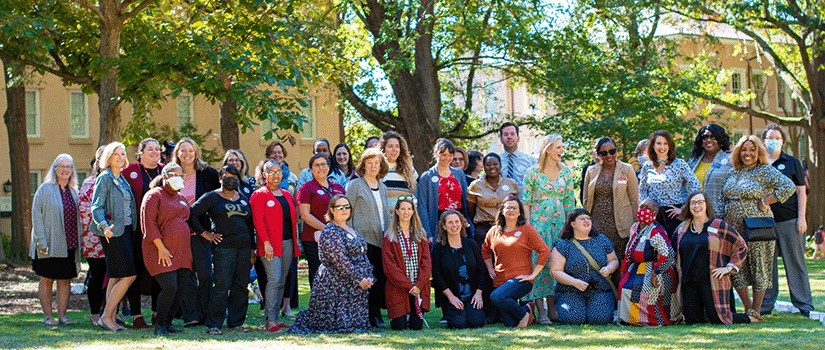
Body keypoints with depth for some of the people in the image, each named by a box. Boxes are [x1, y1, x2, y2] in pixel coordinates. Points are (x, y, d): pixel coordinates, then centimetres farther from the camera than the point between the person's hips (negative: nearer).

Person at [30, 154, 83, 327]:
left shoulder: (73, 192, 13)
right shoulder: (45, 189, -3)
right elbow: (36, 215, -7)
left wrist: (79, 240, 9)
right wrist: (41, 241, -15)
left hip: (69, 245, 4)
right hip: (49, 245, -4)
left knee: (65, 280, 4)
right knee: (46, 280, 2)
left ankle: (62, 315, 9)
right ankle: (47, 316, 8)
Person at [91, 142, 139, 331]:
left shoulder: (123, 179, 17)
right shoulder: (104, 179, -6)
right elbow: (96, 207, -13)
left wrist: (134, 227, 12)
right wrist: (104, 226, -28)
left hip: (126, 230, 8)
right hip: (113, 232, -8)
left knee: (115, 278, 7)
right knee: (128, 276, -12)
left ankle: (111, 319, 9)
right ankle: (106, 317, -5)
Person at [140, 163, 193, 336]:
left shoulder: (181, 198, 21)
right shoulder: (154, 195, -3)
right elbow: (148, 223, -11)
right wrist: (161, 247, -16)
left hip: (182, 251, 7)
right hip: (162, 252, -7)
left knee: (181, 289, -1)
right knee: (170, 287, -17)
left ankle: (168, 323, 13)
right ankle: (159, 325, -2)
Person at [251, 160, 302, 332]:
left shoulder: (286, 195, 18)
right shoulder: (259, 195, -2)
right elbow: (258, 220, -10)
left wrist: (295, 240, 13)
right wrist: (266, 242, -18)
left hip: (287, 243, 7)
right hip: (271, 244, -7)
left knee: (281, 282, 7)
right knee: (274, 280, -15)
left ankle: (275, 318, 12)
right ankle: (270, 321, -15)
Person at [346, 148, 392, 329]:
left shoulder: (382, 188, 19)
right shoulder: (355, 185, 2)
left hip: (380, 239, 5)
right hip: (363, 237, -5)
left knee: (380, 276, 0)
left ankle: (376, 316, 6)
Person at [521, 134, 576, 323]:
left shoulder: (565, 171, 9)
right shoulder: (533, 172, -3)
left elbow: (570, 200, 12)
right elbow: (526, 201, -2)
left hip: (560, 222, 4)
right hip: (539, 221, -4)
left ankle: (552, 308, 8)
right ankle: (540, 310, -7)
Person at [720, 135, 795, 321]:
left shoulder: (765, 171, -4)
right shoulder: (732, 173, 14)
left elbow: (788, 187, -15)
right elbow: (724, 199, 23)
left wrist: (764, 202, -14)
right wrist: (722, 221, 10)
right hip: (733, 228, 6)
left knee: (758, 268, 0)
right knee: (736, 268, 3)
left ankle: (756, 311, 8)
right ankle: (748, 309, 14)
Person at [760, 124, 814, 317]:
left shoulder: (792, 163, 6)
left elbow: (801, 192, 4)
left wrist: (801, 218, -5)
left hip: (789, 220, -2)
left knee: (795, 262, 0)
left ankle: (804, 304, 4)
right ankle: (766, 305, 11)